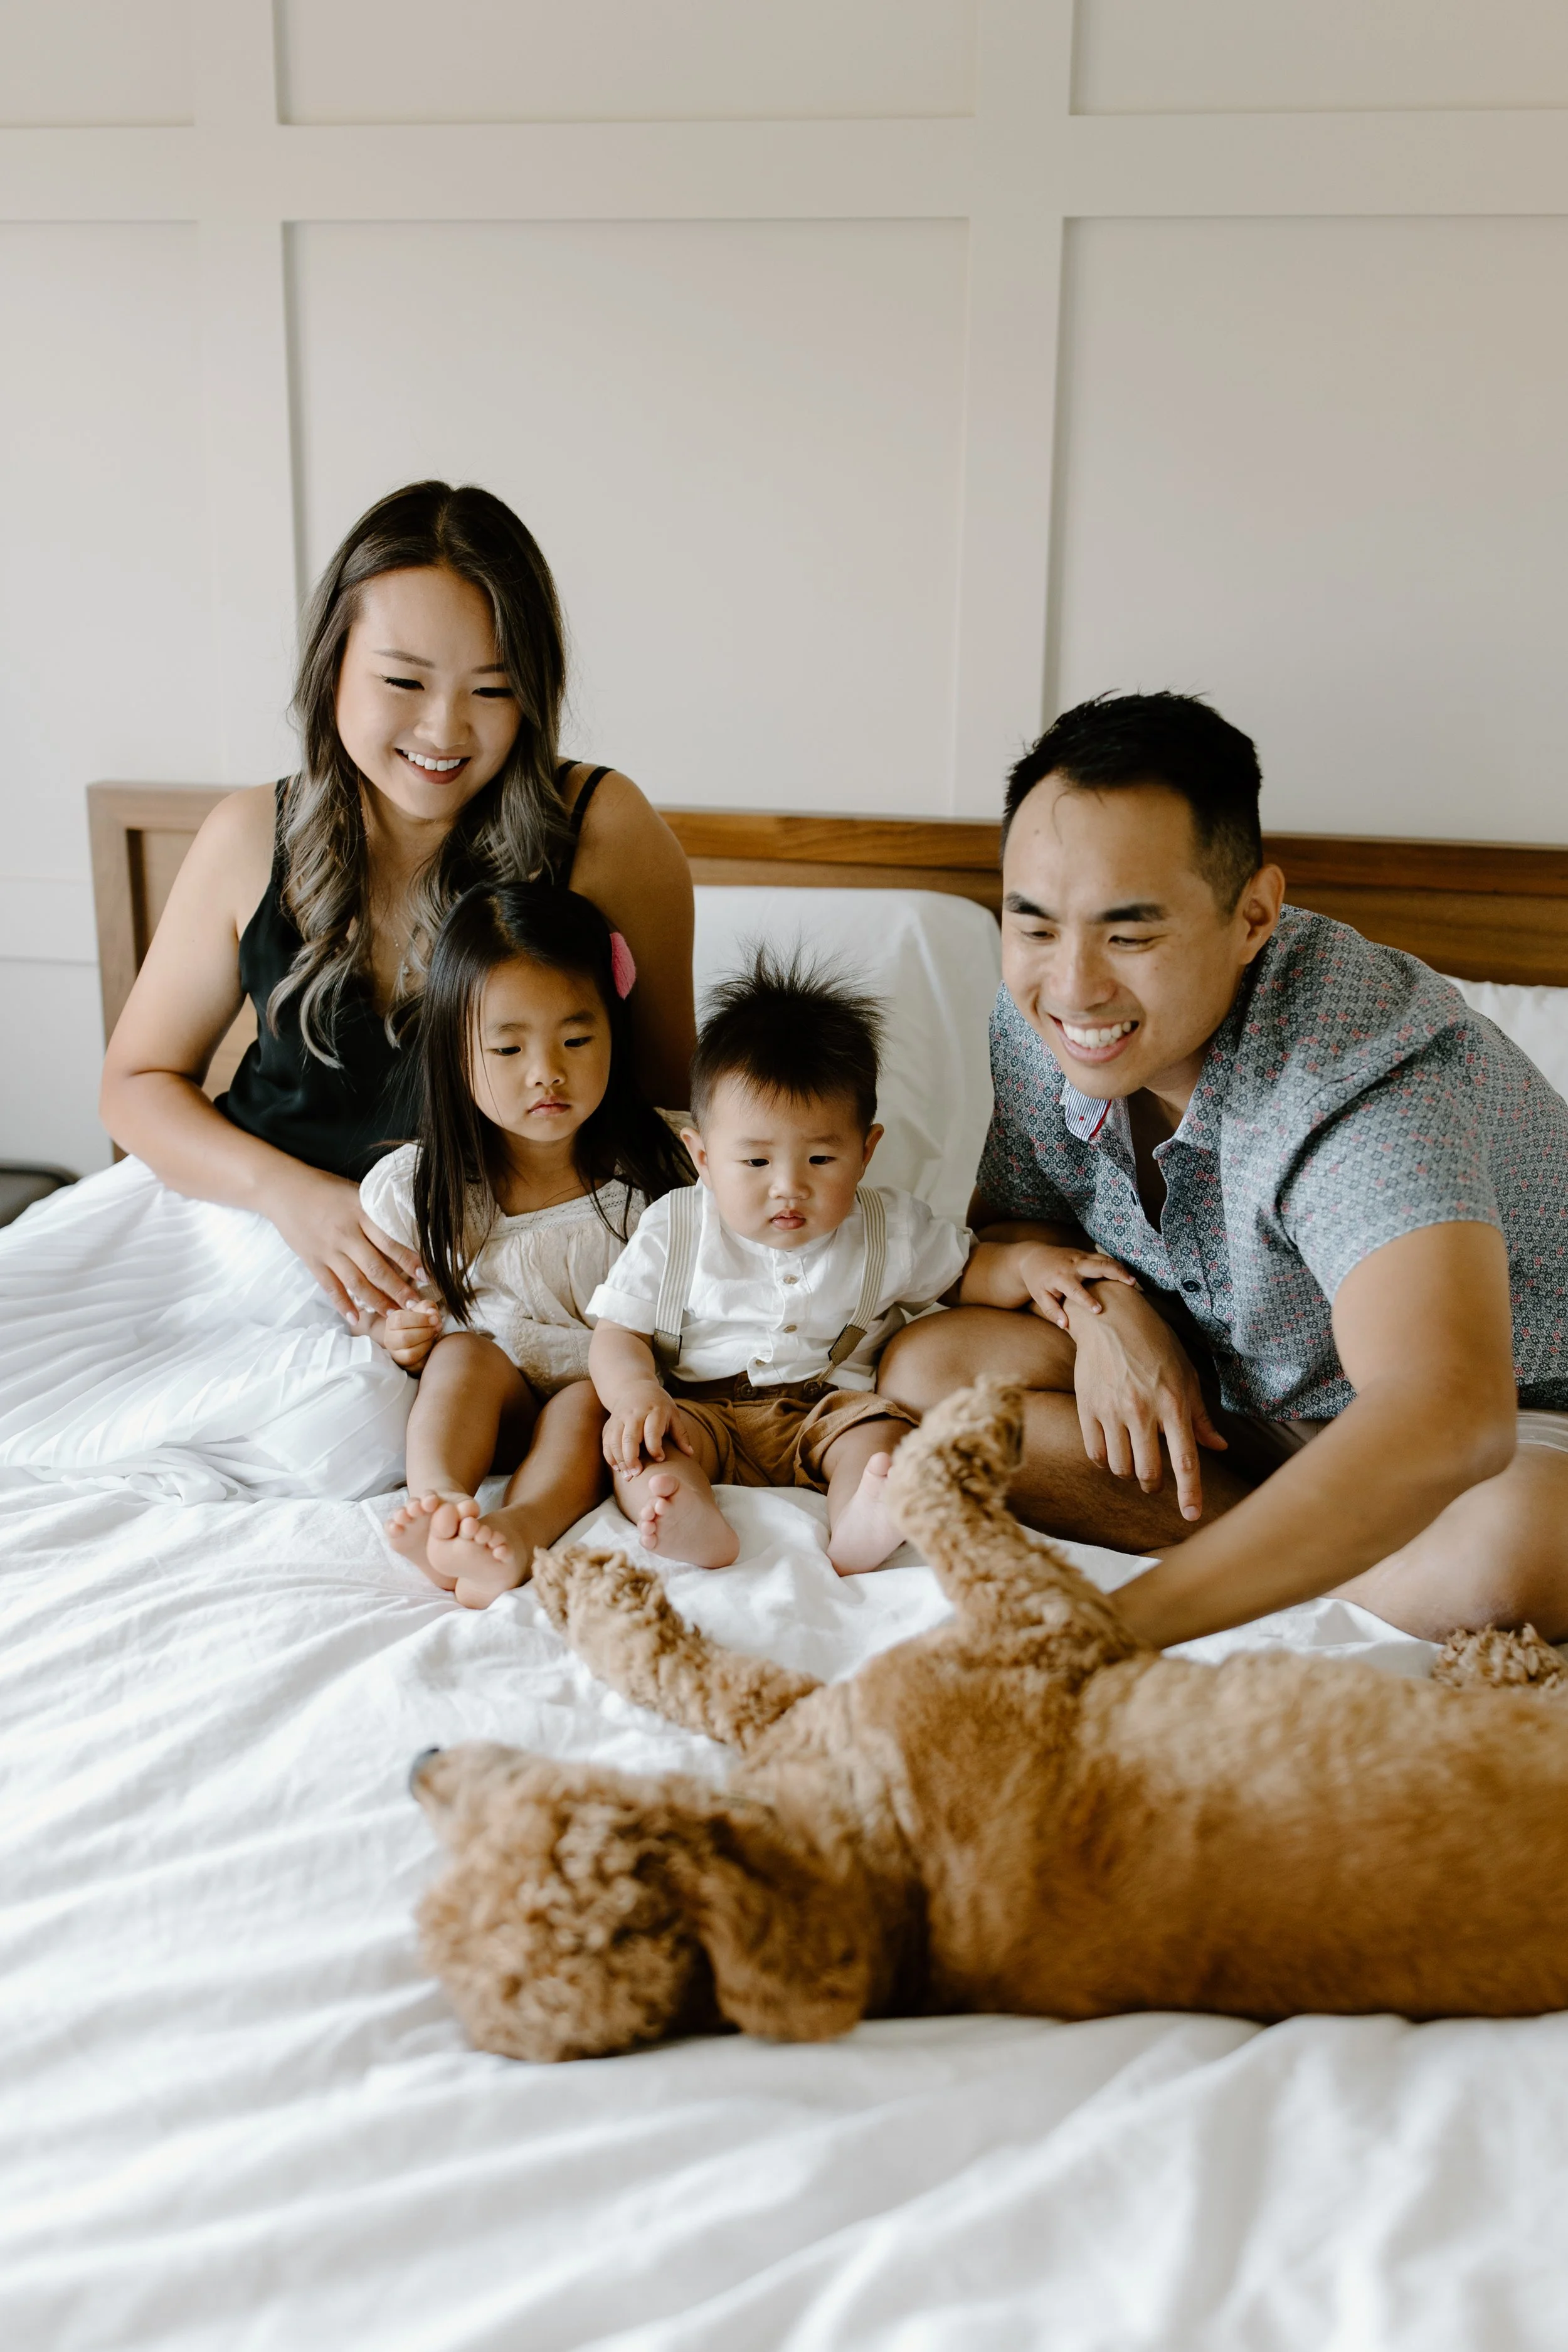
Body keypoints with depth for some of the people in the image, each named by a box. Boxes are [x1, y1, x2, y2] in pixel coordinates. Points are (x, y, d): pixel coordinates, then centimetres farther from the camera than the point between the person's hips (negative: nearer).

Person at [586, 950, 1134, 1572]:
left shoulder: (887, 1229, 5)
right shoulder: (674, 1231, 0)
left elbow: (969, 1270, 17)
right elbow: (618, 1335, 2)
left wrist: (1030, 1263, -5)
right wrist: (637, 1393, -21)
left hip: (830, 1412, 1)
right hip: (702, 1409, 0)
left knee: (882, 1429, -28)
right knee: (640, 1438, -28)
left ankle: (857, 1525, -55)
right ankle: (690, 1523, -55)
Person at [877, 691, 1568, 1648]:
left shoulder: (1356, 1077, -35)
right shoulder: (1038, 1025, -11)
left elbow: (1445, 1418, -50)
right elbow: (1007, 1225, 6)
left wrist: (1121, 1626, -58)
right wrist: (1098, 1302, -19)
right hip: (1230, 1405, 7)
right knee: (927, 1365, -14)